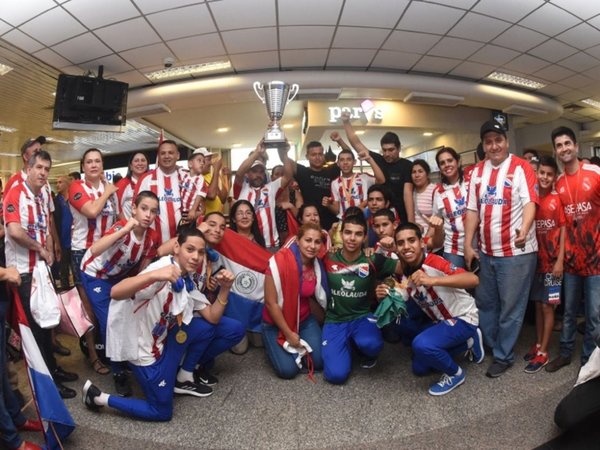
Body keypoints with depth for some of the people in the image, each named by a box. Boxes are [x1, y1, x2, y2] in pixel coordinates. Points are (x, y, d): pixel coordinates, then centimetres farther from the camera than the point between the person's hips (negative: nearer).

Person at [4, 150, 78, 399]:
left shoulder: (44, 196, 13)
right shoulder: (15, 194, -13)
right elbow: (15, 231, -27)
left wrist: (50, 253, 2)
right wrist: (41, 249, -13)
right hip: (23, 270, -8)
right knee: (35, 323, 0)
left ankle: (52, 367, 31)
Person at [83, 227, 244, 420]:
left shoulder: (188, 283, 0)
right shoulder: (163, 269, -26)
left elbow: (212, 318, 0)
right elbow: (115, 293, -39)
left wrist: (225, 289, -15)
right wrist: (153, 275, -55)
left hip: (167, 337, 8)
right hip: (145, 348, -7)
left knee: (233, 329, 1)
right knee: (162, 412, 3)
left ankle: (184, 379, 15)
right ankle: (98, 396, 17)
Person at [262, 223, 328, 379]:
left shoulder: (317, 265, -9)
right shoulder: (279, 261, -26)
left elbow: (322, 297, 0)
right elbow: (270, 303, -21)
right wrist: (288, 333, -16)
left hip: (304, 320, 4)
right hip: (276, 323, -4)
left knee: (319, 362, -8)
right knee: (288, 370, -12)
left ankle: (297, 347, 22)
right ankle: (275, 346, 18)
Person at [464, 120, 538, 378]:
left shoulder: (521, 168, -7)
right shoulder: (477, 171, 9)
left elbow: (530, 202, -17)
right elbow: (473, 210, 8)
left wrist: (524, 230, -37)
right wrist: (468, 245, 4)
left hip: (517, 252, -5)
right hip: (486, 252, 6)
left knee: (511, 308, 5)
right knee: (485, 303, 17)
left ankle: (503, 356, 22)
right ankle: (490, 346, 37)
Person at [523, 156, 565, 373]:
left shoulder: (558, 199, -7)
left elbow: (563, 230, -6)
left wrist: (560, 260, -10)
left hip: (552, 261, -3)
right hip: (535, 259, 3)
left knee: (547, 306, 4)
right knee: (538, 305, 14)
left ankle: (543, 352, 13)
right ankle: (538, 344, 26)